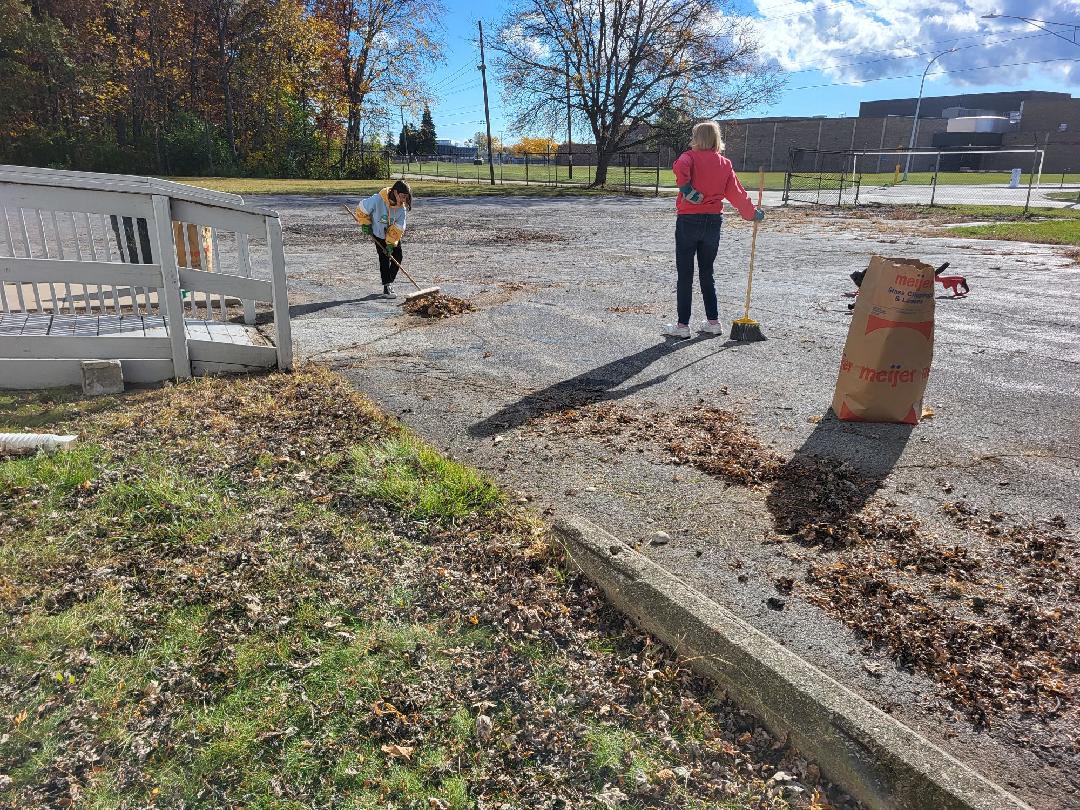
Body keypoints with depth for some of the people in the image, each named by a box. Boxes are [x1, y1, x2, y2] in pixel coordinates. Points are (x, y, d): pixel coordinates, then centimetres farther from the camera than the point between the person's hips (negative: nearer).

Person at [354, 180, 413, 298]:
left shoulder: (402, 208, -20)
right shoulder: (377, 200, -31)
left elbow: (398, 228, -18)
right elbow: (362, 209, -15)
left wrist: (391, 243, -23)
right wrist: (365, 224, -12)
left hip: (394, 235, 4)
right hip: (378, 234, -3)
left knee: (397, 257, -1)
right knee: (384, 258, -11)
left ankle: (390, 281, 20)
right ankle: (386, 286, -8)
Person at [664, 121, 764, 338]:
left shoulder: (690, 156, -4)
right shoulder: (725, 164, 8)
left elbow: (680, 167, -28)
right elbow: (737, 194, 9)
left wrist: (686, 188, -19)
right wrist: (753, 213, 20)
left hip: (688, 221, -4)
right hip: (714, 221, 4)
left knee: (685, 275, 2)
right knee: (707, 273, 16)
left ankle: (683, 325, 5)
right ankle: (713, 321, 18)